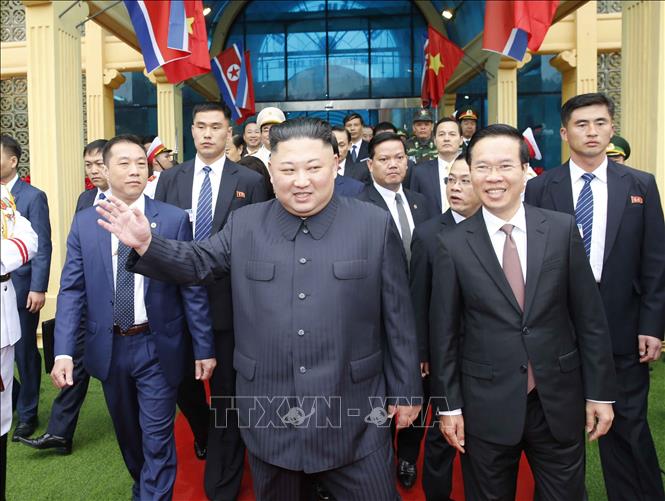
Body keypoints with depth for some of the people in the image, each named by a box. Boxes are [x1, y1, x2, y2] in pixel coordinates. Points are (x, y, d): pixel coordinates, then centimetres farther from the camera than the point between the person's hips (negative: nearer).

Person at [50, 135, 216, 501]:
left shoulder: (174, 219, -7)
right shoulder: (84, 222, 0)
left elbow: (192, 289, -6)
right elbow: (71, 290, -1)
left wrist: (204, 347, -7)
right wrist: (63, 351, -11)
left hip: (157, 347, -3)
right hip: (108, 347, 4)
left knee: (157, 439, 4)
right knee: (127, 433, 23)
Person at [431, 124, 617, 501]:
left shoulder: (562, 229, -4)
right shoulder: (453, 245, -7)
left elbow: (589, 317, 0)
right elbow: (444, 332, -3)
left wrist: (600, 393, 1)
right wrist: (448, 404, -1)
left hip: (560, 401, 1)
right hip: (487, 406, -1)